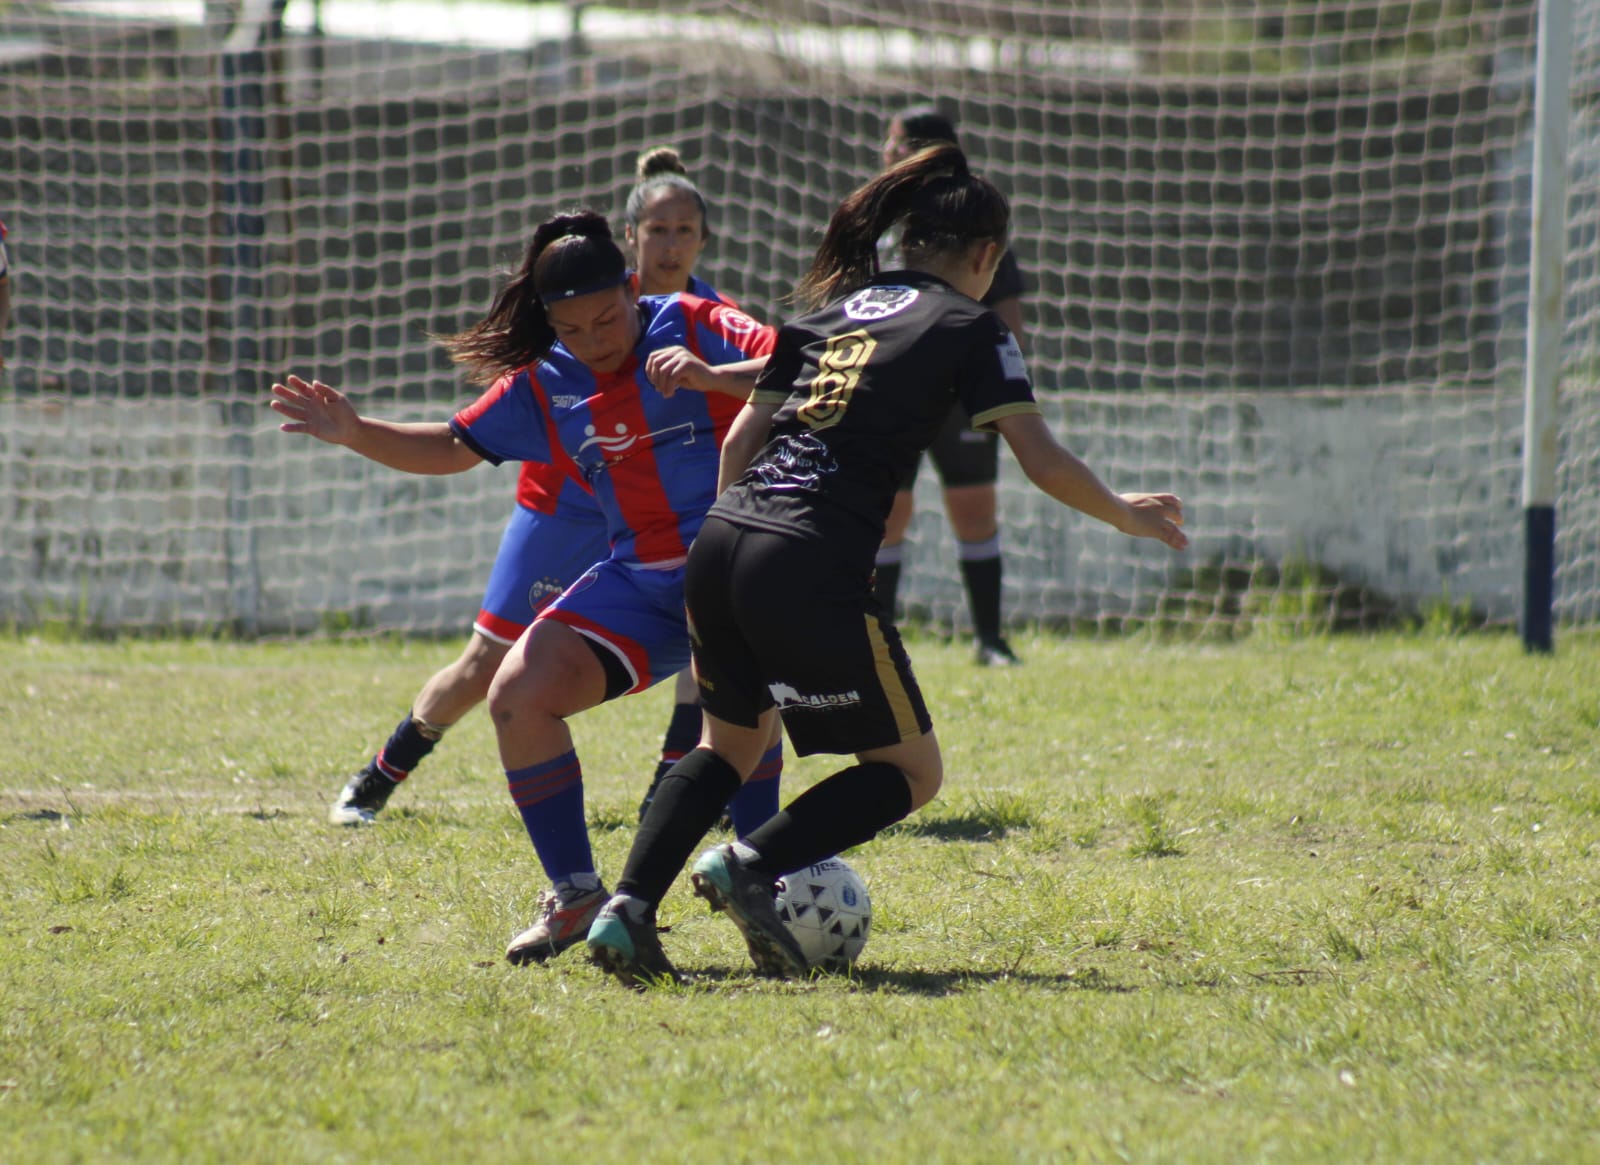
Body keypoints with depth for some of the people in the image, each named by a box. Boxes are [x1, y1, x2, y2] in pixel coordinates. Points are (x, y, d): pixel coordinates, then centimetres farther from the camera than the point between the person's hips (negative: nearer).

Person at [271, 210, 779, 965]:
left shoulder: (690, 328, -7)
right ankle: (574, 898, 7)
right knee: (519, 697, -7)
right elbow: (453, 448, 17)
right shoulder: (543, 387, 9)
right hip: (640, 581, 6)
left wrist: (712, 377, -35)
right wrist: (354, 433, 2)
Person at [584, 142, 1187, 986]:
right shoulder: (969, 328, 5)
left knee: (729, 746, 26)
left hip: (720, 541, 7)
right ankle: (751, 866, -13)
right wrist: (1126, 514, 17)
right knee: (911, 774, 9)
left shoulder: (829, 308, 22)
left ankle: (627, 909, 5)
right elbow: (1043, 464, 1)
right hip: (812, 568, -6)